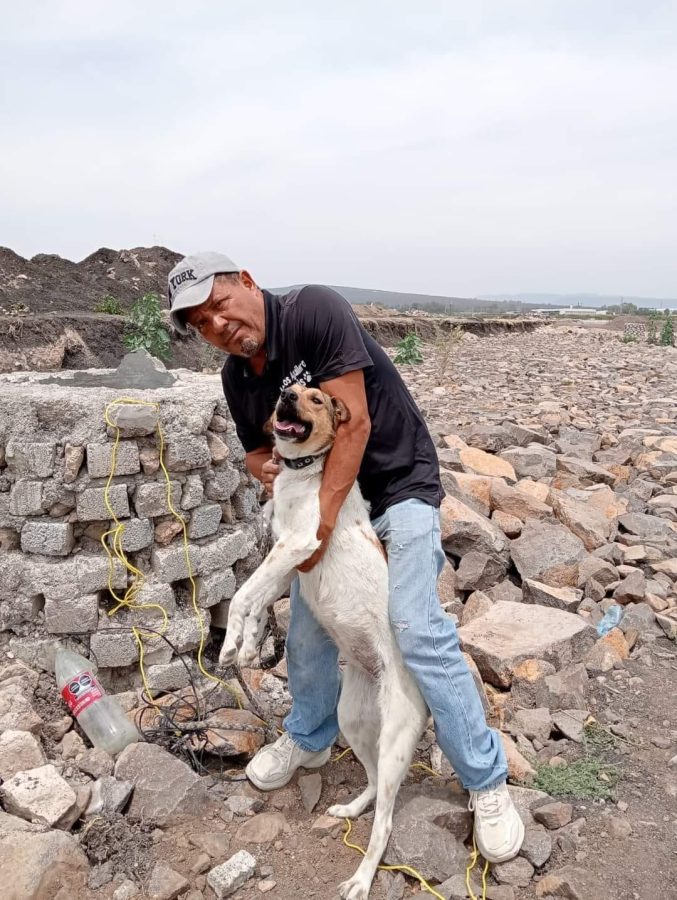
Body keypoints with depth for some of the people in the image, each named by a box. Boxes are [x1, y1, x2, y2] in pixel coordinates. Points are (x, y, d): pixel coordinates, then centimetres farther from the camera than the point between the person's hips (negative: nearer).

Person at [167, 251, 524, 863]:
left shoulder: (315, 311, -22)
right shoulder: (236, 379, 0)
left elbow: (354, 423, -27)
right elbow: (258, 445, 13)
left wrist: (322, 522, -28)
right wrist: (264, 467, -12)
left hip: (398, 487, -7)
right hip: (317, 498, 7)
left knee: (418, 633, -15)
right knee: (308, 630, 12)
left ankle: (487, 780, 3)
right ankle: (309, 739, 39)